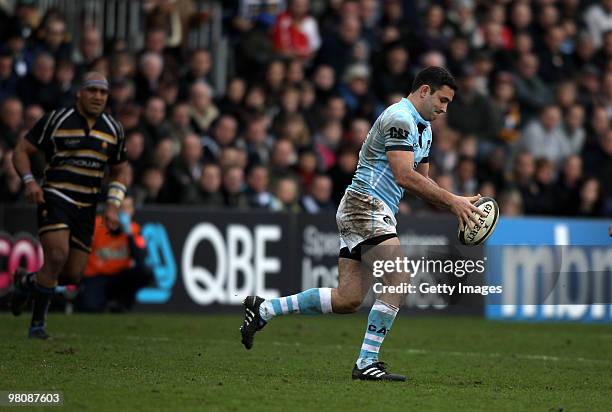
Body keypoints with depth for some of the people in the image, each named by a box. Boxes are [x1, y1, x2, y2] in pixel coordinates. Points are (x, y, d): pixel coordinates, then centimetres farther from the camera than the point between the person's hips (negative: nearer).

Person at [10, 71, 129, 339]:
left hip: (86, 209, 5)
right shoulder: (56, 120, -5)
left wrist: (113, 205, 4)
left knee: (73, 275, 3)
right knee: (57, 256, -25)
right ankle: (37, 322, -10)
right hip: (55, 199, -5)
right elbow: (21, 150, 0)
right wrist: (29, 181, -17)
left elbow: (120, 171, 19)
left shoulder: (113, 129, 9)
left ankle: (26, 281, 34)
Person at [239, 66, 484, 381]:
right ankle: (367, 363, -17)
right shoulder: (399, 117, -13)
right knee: (398, 283, -19)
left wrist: (456, 204, 8)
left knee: (347, 300, 5)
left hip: (378, 213, 10)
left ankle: (263, 310, 15)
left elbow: (421, 182, 23)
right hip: (366, 205, -10)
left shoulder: (424, 128, 20)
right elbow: (404, 176, -22)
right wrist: (452, 201, -19)